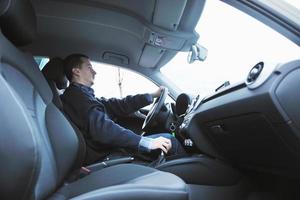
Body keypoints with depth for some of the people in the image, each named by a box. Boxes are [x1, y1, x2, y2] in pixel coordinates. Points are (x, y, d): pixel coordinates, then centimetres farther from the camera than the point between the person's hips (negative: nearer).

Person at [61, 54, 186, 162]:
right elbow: (101, 128, -29)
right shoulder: (77, 94, -15)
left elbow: (119, 106, 11)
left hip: (109, 149, 10)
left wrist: (152, 95, 12)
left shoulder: (83, 95, 15)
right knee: (169, 140, -6)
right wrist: (146, 142, -30)